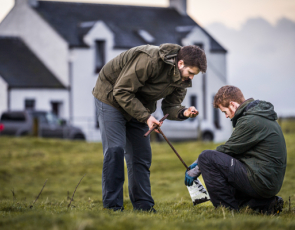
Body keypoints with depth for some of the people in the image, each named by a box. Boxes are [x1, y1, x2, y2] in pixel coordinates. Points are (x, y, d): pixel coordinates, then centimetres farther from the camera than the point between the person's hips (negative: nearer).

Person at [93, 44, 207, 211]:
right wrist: (145, 116, -31)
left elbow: (170, 106, -3)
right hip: (111, 96, -7)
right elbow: (121, 92, -29)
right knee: (115, 150, -15)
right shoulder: (149, 60, -33)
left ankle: (143, 205, 6)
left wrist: (184, 112, -26)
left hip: (140, 106, 7)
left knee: (142, 155, 2)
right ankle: (113, 206, -12)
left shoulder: (181, 79, -8)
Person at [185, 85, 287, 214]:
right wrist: (199, 164, 16)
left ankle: (228, 209, -8)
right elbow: (232, 148, 19)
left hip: (261, 182, -10)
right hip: (272, 181, 10)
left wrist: (197, 170, 2)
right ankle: (265, 204, 11)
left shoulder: (251, 121, -15)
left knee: (207, 157, -12)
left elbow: (227, 150, -9)